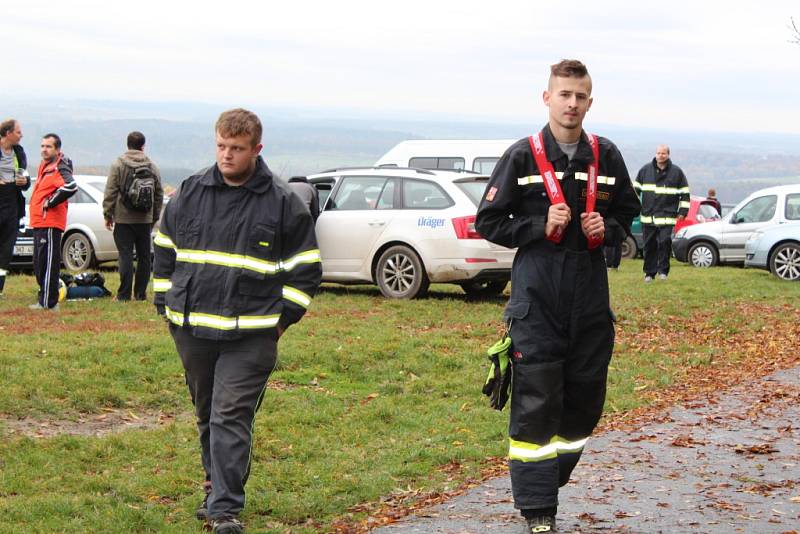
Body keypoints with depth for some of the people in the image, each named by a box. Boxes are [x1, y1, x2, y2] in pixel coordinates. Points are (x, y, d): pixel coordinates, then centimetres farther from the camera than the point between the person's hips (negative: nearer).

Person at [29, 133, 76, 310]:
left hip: (50, 224, -10)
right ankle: (45, 299, 23)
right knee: (39, 264, 15)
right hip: (39, 222, 10)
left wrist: (50, 203, -21)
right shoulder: (44, 166, 18)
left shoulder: (60, 169, -12)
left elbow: (71, 187, -30)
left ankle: (48, 303, -7)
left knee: (48, 263, -8)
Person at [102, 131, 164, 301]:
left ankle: (124, 294, -4)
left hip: (123, 219, -3)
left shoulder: (117, 165, -5)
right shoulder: (152, 167, 6)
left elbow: (110, 193, -7)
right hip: (145, 220, 3)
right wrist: (155, 217, 19)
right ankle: (140, 293, 12)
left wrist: (108, 214, 2)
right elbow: (159, 195, 11)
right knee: (144, 256, 10)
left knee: (126, 255, -3)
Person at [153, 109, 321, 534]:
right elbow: (164, 252, 17)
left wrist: (282, 319, -2)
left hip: (250, 336, -4)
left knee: (231, 418, -9)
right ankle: (216, 485, 32)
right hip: (191, 329, 4)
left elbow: (305, 269, 4)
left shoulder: (283, 203, -2)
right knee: (207, 414, 15)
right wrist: (166, 305, 12)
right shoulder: (190, 193, 7)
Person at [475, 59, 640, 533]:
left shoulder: (606, 156, 7)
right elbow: (489, 222, 0)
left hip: (591, 295, 4)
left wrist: (606, 227, -4)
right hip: (537, 298, -4)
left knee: (585, 399, 8)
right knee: (536, 404, -4)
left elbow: (631, 214, 18)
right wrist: (541, 227, -13)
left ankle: (551, 477, 29)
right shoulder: (523, 157, -3)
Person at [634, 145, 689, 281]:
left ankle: (663, 270, -2)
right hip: (648, 215, 2)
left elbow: (685, 193, 8)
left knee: (665, 242, -14)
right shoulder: (645, 170, 8)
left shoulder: (676, 172, 4)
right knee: (649, 245, 5)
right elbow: (636, 188, 17)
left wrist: (682, 212, 2)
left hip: (667, 216, -2)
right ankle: (649, 273, 14)